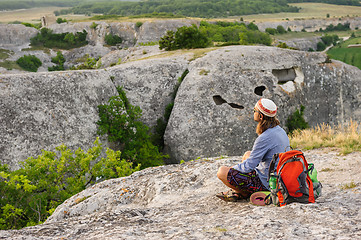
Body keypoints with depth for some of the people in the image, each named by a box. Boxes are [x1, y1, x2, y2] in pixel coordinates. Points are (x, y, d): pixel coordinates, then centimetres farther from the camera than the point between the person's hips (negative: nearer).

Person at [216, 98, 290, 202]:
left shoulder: (265, 138, -27)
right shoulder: (280, 130, 3)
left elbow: (248, 166, -22)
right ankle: (237, 191, 27)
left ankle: (245, 193, 8)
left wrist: (233, 168, -2)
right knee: (247, 154, 30)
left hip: (265, 183, -10)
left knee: (222, 172, -10)